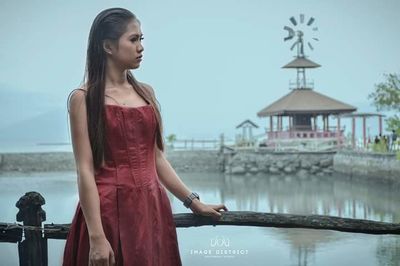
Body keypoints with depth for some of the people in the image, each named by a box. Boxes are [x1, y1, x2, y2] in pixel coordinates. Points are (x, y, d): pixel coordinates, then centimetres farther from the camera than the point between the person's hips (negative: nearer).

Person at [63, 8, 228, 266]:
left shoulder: (146, 93, 11)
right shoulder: (84, 98, -5)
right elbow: (85, 171, -11)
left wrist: (194, 202, 12)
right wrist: (96, 237, -18)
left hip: (153, 209, 5)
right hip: (110, 212, -5)